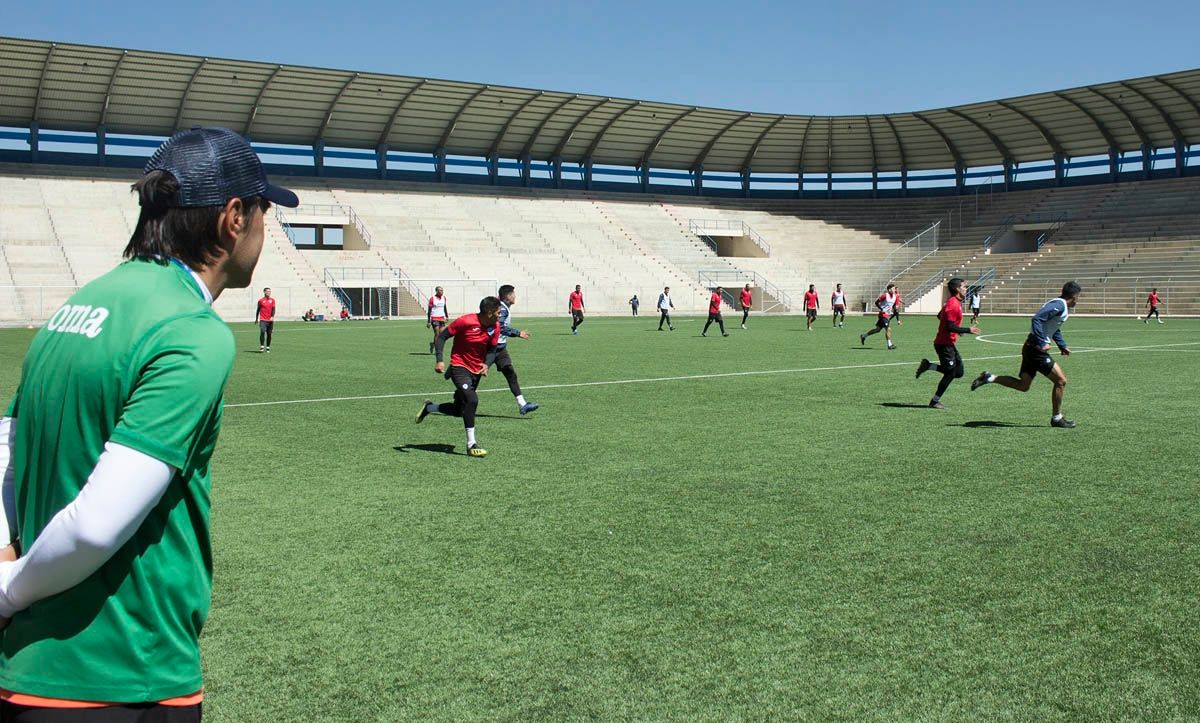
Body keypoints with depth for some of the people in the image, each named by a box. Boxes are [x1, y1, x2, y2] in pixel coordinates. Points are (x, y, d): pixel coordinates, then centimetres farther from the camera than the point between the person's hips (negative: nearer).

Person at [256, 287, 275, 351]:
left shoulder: (272, 300, 8)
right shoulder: (261, 300, 5)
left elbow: (273, 309, -2)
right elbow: (258, 310, 13)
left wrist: (272, 316, -18)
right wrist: (256, 318, 16)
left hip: (270, 320, 2)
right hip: (262, 320, -2)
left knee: (269, 334, 6)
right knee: (262, 332, -17)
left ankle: (268, 348, 15)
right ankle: (262, 347, -16)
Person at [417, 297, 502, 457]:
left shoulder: (495, 327, -4)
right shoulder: (465, 321, -20)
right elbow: (442, 336, -12)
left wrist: (486, 364, -12)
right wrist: (439, 360, -22)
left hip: (476, 371, 7)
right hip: (459, 367, -7)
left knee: (458, 410, 12)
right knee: (472, 400, -25)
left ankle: (429, 408, 40)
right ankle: (471, 445, -16)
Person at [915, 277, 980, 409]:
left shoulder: (953, 302, 12)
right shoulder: (953, 305, -19)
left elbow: (940, 316, 25)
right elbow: (950, 327, -25)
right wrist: (968, 330, -18)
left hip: (949, 344, 10)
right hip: (945, 345, -10)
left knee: (959, 372, 10)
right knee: (950, 373, -4)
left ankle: (928, 366, 12)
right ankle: (935, 401, 6)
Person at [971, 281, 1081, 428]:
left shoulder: (1063, 307, 17)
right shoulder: (1059, 305, -15)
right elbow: (1037, 319, -27)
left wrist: (1063, 346, 23)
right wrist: (1042, 343, -29)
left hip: (1031, 348, 10)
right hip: (1036, 349, -10)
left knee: (1023, 385, 12)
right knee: (1061, 380, -3)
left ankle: (989, 378, 8)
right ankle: (1057, 418, 6)